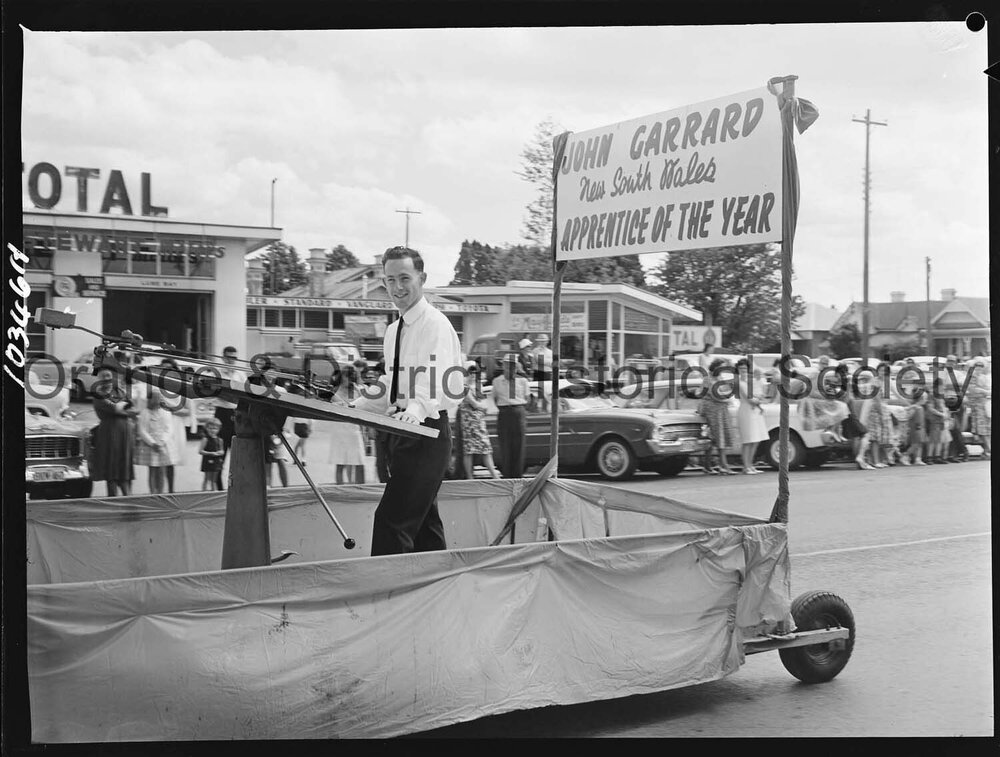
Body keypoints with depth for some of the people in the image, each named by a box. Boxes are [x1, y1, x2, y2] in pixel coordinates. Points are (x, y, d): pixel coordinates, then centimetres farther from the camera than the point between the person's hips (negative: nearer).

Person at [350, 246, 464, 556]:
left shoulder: (436, 325, -12)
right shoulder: (393, 331, 16)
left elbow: (448, 387, -25)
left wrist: (417, 409, -42)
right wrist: (352, 408, 14)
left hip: (427, 432, -9)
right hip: (402, 432, 9)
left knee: (391, 519, -14)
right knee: (423, 522, 15)